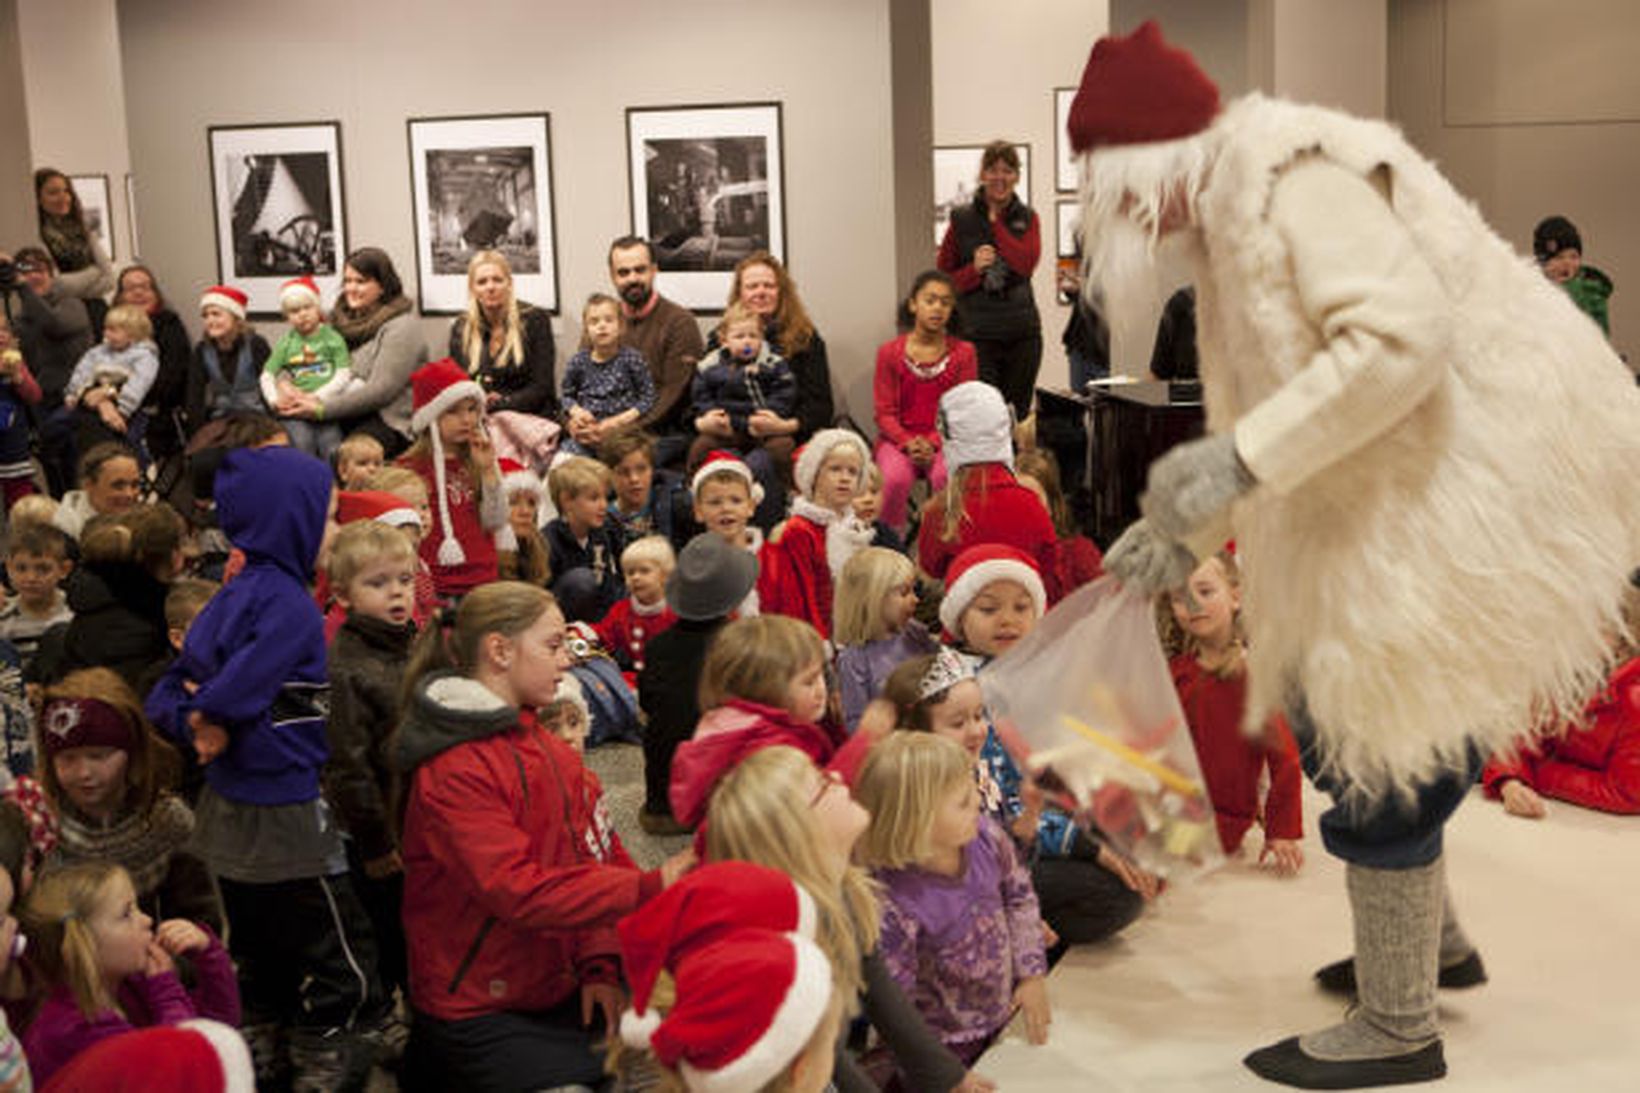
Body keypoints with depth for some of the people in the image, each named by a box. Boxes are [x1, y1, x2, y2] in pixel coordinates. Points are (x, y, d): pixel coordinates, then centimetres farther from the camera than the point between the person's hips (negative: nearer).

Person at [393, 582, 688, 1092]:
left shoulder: (547, 749, 9)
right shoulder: (453, 769, -17)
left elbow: (580, 858, 9)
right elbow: (517, 890, -24)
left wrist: (598, 964, -4)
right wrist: (647, 888, -27)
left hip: (555, 991, 8)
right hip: (481, 1015, -8)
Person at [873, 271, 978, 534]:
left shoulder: (963, 353, 5)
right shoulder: (890, 353, 4)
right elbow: (885, 413, 2)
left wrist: (932, 443, -15)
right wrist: (908, 443, -16)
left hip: (943, 440, 0)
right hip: (899, 438, 0)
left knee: (948, 476, -34)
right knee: (895, 478, -32)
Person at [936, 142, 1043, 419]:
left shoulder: (1027, 217, 9)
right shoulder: (962, 219, 2)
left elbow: (1027, 263, -10)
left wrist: (996, 222, -6)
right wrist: (974, 269, -14)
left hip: (1022, 332, 3)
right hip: (978, 334, -3)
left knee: (1019, 414, 8)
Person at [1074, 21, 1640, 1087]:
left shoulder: (1296, 175, -18)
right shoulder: (1225, 221, 14)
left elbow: (1400, 338, -30)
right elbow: (1269, 411, 23)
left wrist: (1238, 462, -30)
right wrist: (1185, 532, 18)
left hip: (1479, 486, -10)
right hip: (1395, 493, 10)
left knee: (1380, 752, -3)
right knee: (1332, 708, 18)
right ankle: (1426, 936, 38)